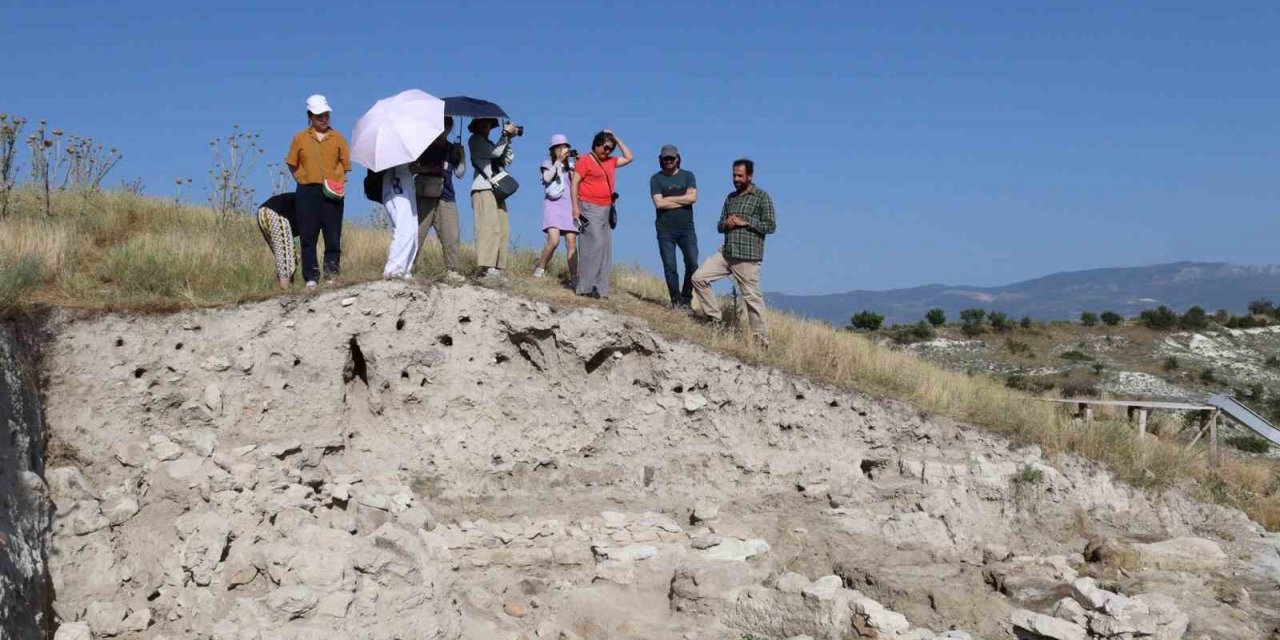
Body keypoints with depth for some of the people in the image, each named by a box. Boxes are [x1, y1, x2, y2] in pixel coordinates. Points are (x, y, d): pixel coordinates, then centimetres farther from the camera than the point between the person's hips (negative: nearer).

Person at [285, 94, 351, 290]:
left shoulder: (337, 138, 8)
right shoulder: (300, 138, 7)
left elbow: (345, 163, 11)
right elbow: (292, 165, 13)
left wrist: (340, 181, -3)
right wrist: (301, 180, 3)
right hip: (307, 191, 0)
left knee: (333, 235, -1)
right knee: (308, 235, -1)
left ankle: (332, 274, 5)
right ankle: (311, 277, 3)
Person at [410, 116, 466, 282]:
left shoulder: (452, 149, 16)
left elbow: (459, 174, 10)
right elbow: (412, 168, 1)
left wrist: (462, 156, -2)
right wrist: (426, 169, -15)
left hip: (446, 199, 3)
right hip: (424, 197, -3)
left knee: (451, 237, -4)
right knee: (416, 233, -6)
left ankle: (452, 271, 0)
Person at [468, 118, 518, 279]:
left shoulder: (489, 143, 26)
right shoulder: (475, 139, 4)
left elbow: (507, 161, 18)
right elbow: (495, 152, -9)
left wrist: (508, 140, 12)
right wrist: (506, 134, 2)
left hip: (497, 190, 8)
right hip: (483, 189, -8)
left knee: (503, 230, 0)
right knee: (490, 227, -18)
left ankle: (497, 269, -2)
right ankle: (488, 268, -23)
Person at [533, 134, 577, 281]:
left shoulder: (570, 165, 18)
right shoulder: (548, 164, 10)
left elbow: (576, 185, 7)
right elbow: (547, 178, -9)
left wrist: (575, 166, -1)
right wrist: (559, 161, -10)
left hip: (569, 206, 3)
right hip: (553, 205, -3)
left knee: (572, 243, -7)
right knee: (554, 240, -21)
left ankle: (574, 277, -8)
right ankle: (540, 269, -3)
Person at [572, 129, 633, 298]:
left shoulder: (610, 162, 17)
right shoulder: (585, 161, -2)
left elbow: (629, 157, 28)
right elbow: (574, 183, -6)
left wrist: (616, 139, 18)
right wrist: (575, 207, -15)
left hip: (607, 210, 7)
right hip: (590, 208, -7)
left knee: (605, 249, 3)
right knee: (594, 245, -16)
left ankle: (600, 288, 3)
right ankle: (587, 287, -17)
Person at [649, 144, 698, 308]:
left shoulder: (688, 176, 10)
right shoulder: (656, 179, 6)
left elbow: (693, 197, -5)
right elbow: (658, 203, -8)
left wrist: (669, 199, -5)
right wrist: (683, 199, -5)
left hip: (686, 228, 1)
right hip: (665, 229, -1)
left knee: (692, 263, -9)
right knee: (670, 267, -2)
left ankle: (686, 298, 6)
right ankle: (676, 301, 4)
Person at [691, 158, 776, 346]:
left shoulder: (762, 197, -1)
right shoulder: (730, 198, 17)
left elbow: (770, 225, -8)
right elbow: (719, 226, 21)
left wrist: (745, 222, -13)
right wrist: (726, 224, -3)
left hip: (748, 257, -6)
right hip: (726, 253, 6)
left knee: (752, 296, -5)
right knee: (698, 278, -4)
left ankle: (761, 339, 3)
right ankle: (714, 318, 5)